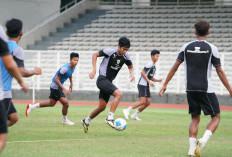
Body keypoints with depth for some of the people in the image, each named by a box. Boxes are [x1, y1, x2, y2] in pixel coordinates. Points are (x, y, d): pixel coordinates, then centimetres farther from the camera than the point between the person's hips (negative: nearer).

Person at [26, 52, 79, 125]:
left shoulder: (73, 67, 0)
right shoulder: (65, 68, -28)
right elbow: (56, 79, -27)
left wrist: (71, 83, 23)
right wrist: (64, 89, -28)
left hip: (59, 87, 10)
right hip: (55, 87, -10)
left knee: (51, 103, 20)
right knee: (66, 104, -7)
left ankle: (32, 107, 29)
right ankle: (65, 120, 15)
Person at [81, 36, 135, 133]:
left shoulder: (126, 56, 1)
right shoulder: (110, 52, -15)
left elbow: (130, 66, 18)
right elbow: (95, 55, -5)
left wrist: (132, 73, -5)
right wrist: (94, 70, -14)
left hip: (108, 82, 7)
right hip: (102, 79, -7)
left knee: (102, 107, 11)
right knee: (118, 94, -27)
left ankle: (86, 121, 30)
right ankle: (110, 118, -27)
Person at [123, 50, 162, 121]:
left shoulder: (154, 66, 18)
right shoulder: (150, 64, -11)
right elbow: (142, 73, -17)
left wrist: (158, 80, 9)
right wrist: (149, 81, -20)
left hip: (146, 86, 9)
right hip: (142, 85, -9)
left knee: (147, 103, 4)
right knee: (143, 101, -19)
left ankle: (134, 115, 12)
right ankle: (127, 111, -15)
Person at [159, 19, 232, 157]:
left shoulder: (186, 47, 5)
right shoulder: (211, 48, -4)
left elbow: (175, 67, 5)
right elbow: (220, 71, -3)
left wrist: (165, 85, 12)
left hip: (190, 89, 4)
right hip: (206, 89, -4)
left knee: (195, 118, 14)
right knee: (216, 117, 8)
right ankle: (203, 140, -17)